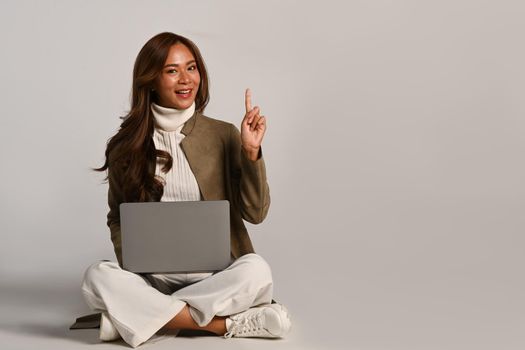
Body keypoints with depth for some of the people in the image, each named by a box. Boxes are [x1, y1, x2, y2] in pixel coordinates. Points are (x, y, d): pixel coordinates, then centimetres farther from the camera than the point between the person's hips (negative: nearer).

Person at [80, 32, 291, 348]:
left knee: (257, 271, -32)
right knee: (99, 277, -29)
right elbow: (118, 219, 16)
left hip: (217, 274, -1)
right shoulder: (126, 145, 4)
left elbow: (255, 213, -2)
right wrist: (130, 264, -4)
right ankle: (228, 324, -25)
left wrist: (251, 152, -15)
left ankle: (145, 315, -20)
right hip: (153, 277, 2)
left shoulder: (223, 135, 2)